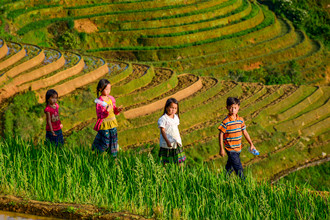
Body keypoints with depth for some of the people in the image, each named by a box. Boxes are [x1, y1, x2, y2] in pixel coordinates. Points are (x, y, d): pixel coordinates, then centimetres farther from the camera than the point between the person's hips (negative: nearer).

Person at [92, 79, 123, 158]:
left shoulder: (111, 99, 4)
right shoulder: (99, 102, -16)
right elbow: (99, 115, -17)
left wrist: (117, 110, -7)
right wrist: (107, 111, -32)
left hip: (112, 123, 6)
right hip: (104, 124, -6)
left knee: (114, 139, 10)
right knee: (105, 143, -1)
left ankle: (114, 156, 22)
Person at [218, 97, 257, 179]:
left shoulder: (240, 120, 2)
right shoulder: (226, 122, -17)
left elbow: (245, 132, 12)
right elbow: (221, 135, -12)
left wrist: (251, 144, 14)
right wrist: (221, 149, -12)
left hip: (238, 148, 6)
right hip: (230, 149, -6)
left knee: (230, 166, 20)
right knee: (238, 168, -6)